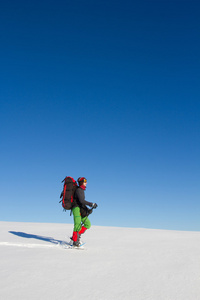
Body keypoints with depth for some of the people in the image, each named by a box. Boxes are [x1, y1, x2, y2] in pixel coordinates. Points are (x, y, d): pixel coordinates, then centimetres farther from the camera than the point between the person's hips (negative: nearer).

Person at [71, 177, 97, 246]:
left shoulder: (82, 190, 19)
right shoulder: (79, 190, -10)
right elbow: (81, 201, -21)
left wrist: (87, 209, 12)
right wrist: (91, 204, -21)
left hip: (81, 209, 9)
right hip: (77, 209, -9)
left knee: (88, 224, 6)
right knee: (78, 225, -16)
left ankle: (76, 236, 12)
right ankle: (75, 241, -7)